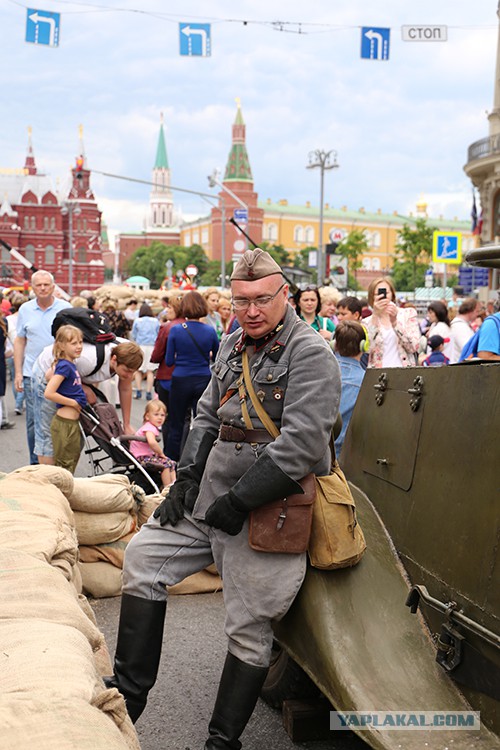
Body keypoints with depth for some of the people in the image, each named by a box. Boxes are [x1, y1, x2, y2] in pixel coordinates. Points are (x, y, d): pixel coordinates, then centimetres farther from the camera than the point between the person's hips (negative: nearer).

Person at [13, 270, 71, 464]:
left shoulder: (65, 308, 2)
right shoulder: (25, 309, 7)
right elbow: (19, 341, 11)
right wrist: (18, 372, 5)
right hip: (32, 374, 1)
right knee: (34, 421, 3)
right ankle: (36, 464, 14)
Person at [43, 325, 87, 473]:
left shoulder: (70, 364, 9)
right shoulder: (65, 366, -18)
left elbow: (48, 375, 23)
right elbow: (49, 393, -25)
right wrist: (73, 402, -16)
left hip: (73, 422, 9)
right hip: (65, 424, -9)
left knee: (73, 461, 19)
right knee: (64, 467, 0)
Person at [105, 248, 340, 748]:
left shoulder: (310, 354, -13)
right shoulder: (232, 346, 13)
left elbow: (301, 445, -21)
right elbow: (206, 416, 19)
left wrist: (237, 502, -18)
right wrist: (187, 476, 5)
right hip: (211, 493, 8)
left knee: (249, 629, 3)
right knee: (143, 557, 8)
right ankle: (130, 690, 21)